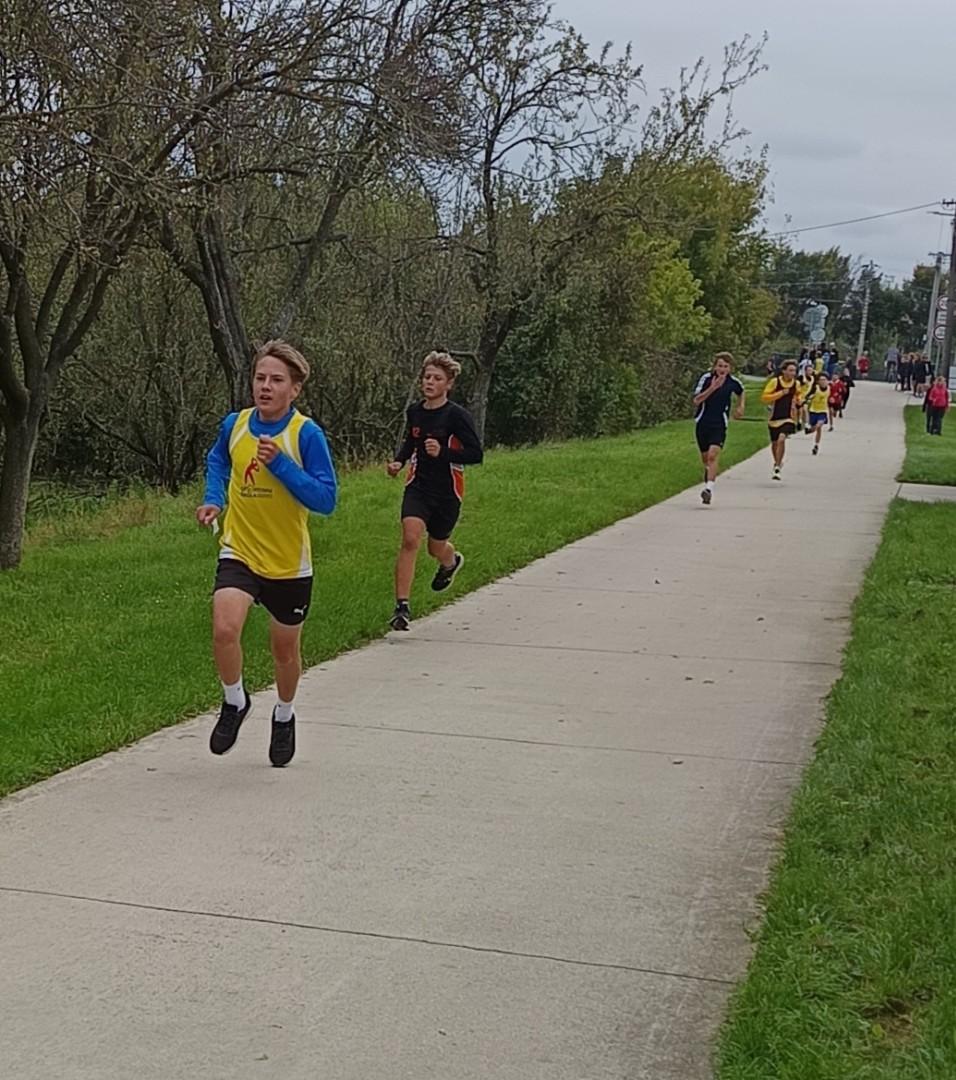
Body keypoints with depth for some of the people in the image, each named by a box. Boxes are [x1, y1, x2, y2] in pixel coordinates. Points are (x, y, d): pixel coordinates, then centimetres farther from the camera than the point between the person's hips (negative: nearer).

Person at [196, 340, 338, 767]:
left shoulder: (306, 434, -14)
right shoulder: (234, 424, -3)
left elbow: (326, 499, -18)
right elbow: (217, 462, 20)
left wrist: (279, 463, -26)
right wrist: (213, 499, 3)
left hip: (289, 563, -1)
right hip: (239, 552, 1)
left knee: (285, 648, 14)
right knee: (224, 630, -22)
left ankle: (284, 717, 42)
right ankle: (234, 702, 7)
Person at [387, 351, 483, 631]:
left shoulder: (457, 415, -13)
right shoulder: (414, 412, 3)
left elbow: (476, 454, -14)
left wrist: (443, 452, -27)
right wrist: (398, 461, 2)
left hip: (447, 492, -2)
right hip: (418, 487, 2)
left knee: (436, 547, 14)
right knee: (410, 539, -19)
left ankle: (452, 561, 55)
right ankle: (402, 606, -17)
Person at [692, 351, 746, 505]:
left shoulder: (733, 382, -4)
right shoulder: (706, 378, -10)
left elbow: (741, 393, 21)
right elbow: (696, 401, -18)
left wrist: (741, 406, 8)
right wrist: (712, 388, -25)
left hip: (720, 424, -1)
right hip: (702, 422, 1)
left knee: (713, 455, -19)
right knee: (705, 457, 14)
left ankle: (709, 489, -26)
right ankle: (708, 475, 46)